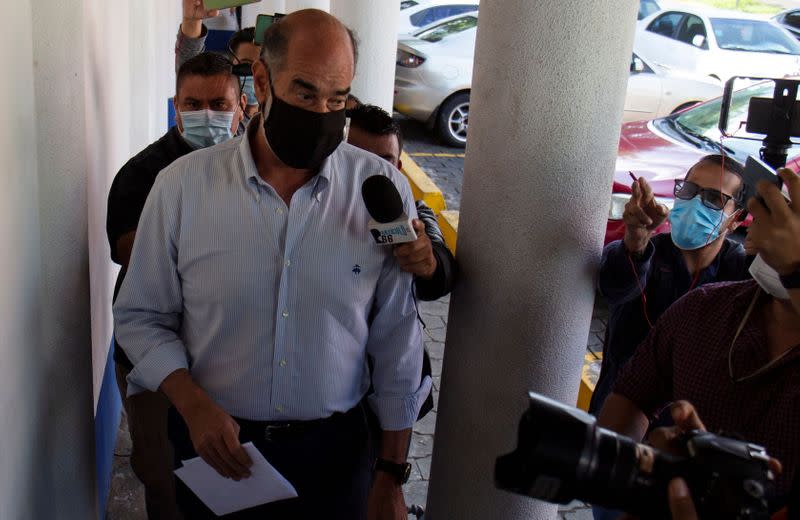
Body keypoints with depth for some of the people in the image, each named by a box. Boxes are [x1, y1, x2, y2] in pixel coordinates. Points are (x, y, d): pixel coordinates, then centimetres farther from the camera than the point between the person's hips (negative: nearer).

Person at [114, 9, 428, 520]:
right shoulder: (182, 185, -9)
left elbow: (397, 340, -4)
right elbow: (140, 316, 0)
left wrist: (392, 475, 0)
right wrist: (193, 404, -16)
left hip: (335, 453, 0)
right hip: (214, 442, 1)